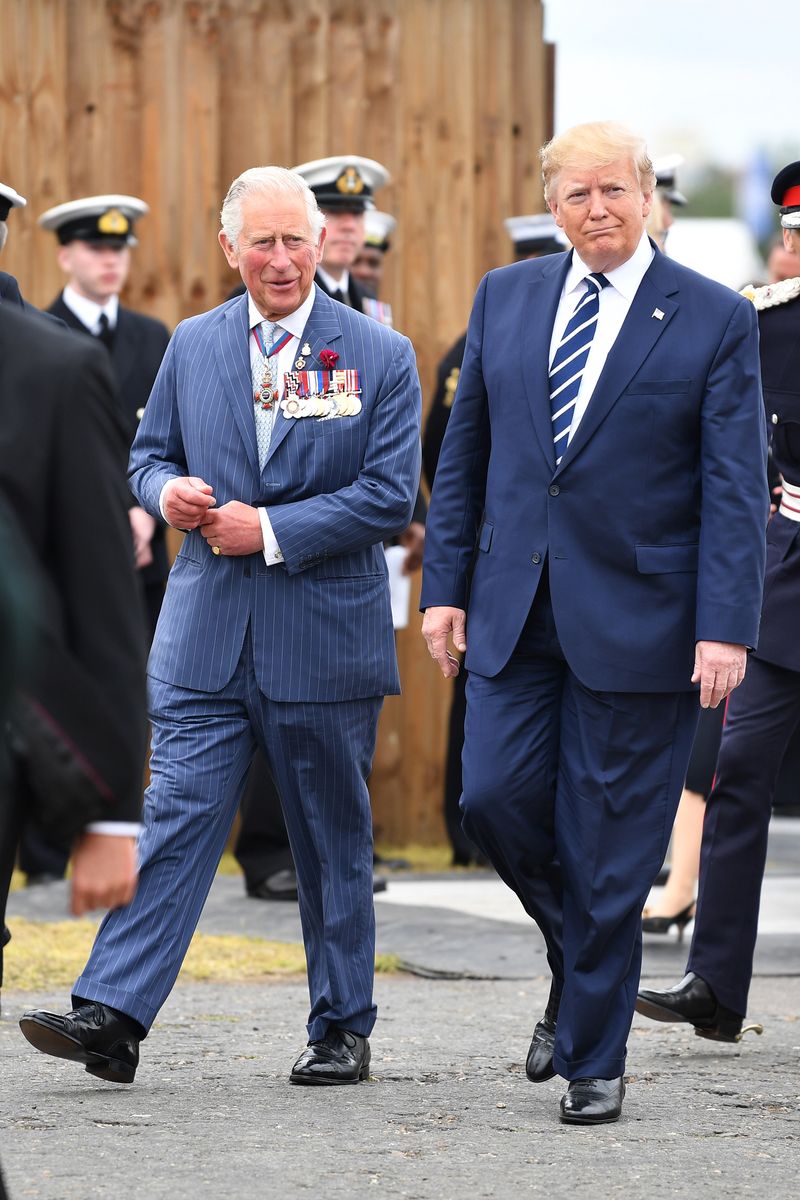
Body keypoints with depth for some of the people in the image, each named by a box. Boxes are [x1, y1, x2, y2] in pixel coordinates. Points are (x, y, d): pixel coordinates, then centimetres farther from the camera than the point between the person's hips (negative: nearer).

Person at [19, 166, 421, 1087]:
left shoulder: (380, 356, -1)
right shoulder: (192, 346, 9)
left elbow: (390, 495, -6)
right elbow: (148, 453, 17)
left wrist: (272, 529, -14)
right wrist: (167, 490, -8)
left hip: (325, 637, -2)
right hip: (206, 633, 2)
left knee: (332, 840, 8)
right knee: (175, 817, -8)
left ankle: (341, 1028, 19)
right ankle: (111, 1016, -15)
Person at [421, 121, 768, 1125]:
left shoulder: (714, 320, -3)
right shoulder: (506, 297, 9)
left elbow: (735, 489, -6)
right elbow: (465, 451, 13)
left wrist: (725, 628, -13)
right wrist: (446, 584, 7)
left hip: (635, 618, -4)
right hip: (516, 609, 4)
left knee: (607, 845, -1)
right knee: (496, 797, -4)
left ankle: (592, 1060, 11)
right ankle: (578, 964, 25)